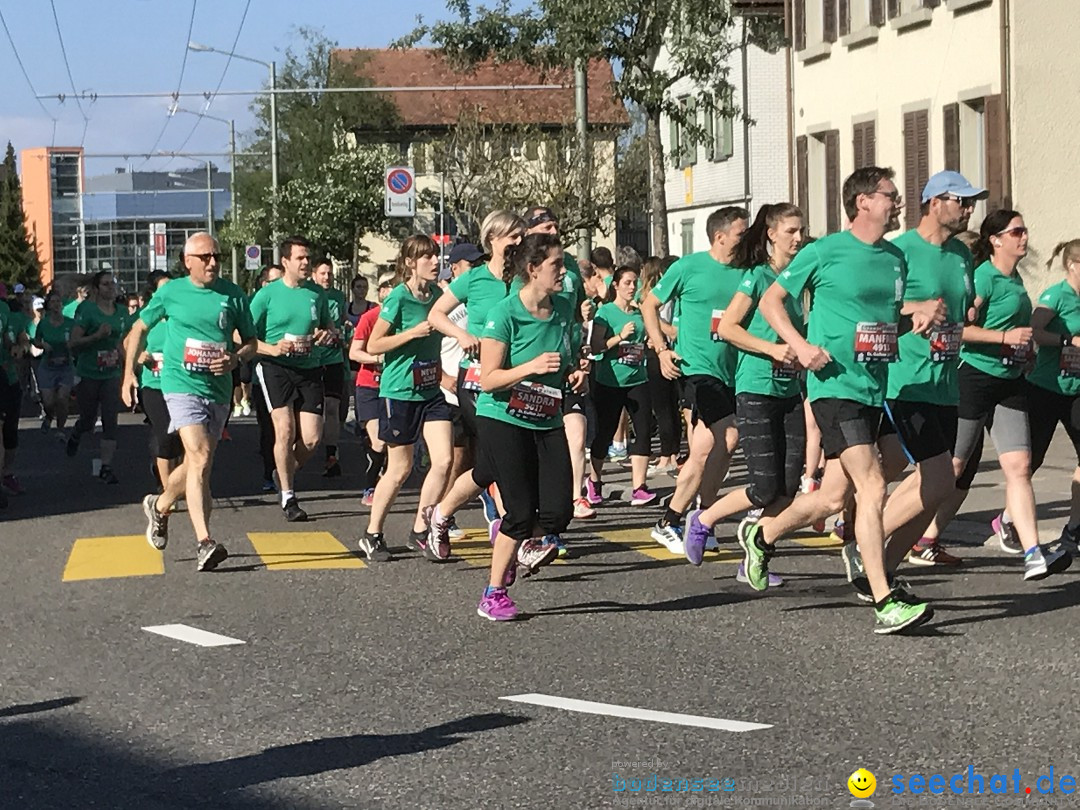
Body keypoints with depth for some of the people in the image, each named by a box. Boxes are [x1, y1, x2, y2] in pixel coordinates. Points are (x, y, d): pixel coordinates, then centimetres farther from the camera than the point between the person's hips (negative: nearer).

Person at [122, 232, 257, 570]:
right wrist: (129, 373, 9)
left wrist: (235, 359, -10)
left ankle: (160, 506, 44)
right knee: (201, 457, -20)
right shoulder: (171, 292, 1)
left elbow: (251, 342, 12)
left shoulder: (233, 295, 5)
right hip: (182, 385, -4)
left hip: (219, 389, 4)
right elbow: (140, 329, 14)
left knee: (196, 462, 15)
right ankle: (204, 543, -24)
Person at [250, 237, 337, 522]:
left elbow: (330, 326, 22)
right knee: (285, 429, -15)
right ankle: (288, 497, -2)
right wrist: (274, 349, -19)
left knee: (311, 437, -3)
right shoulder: (267, 295, -4)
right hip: (275, 368, -4)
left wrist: (329, 334, -2)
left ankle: (285, 473, 28)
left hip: (309, 369, 4)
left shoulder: (317, 293, 8)